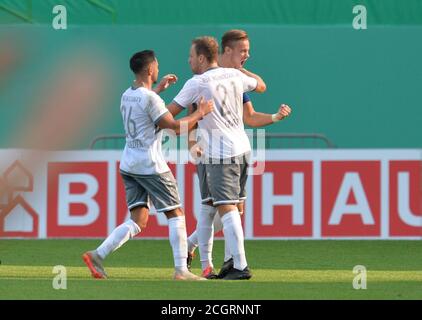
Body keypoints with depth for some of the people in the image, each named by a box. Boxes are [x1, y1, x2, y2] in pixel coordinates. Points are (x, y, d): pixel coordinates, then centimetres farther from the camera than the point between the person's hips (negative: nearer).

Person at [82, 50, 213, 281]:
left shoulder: (127, 95, 11)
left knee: (138, 221, 6)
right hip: (150, 165, -8)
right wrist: (200, 113, -5)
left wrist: (158, 89, 37)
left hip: (129, 165, 8)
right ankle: (181, 270, 0)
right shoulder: (149, 98, -15)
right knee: (176, 214, 2)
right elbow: (176, 127, -17)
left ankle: (97, 255, -8)